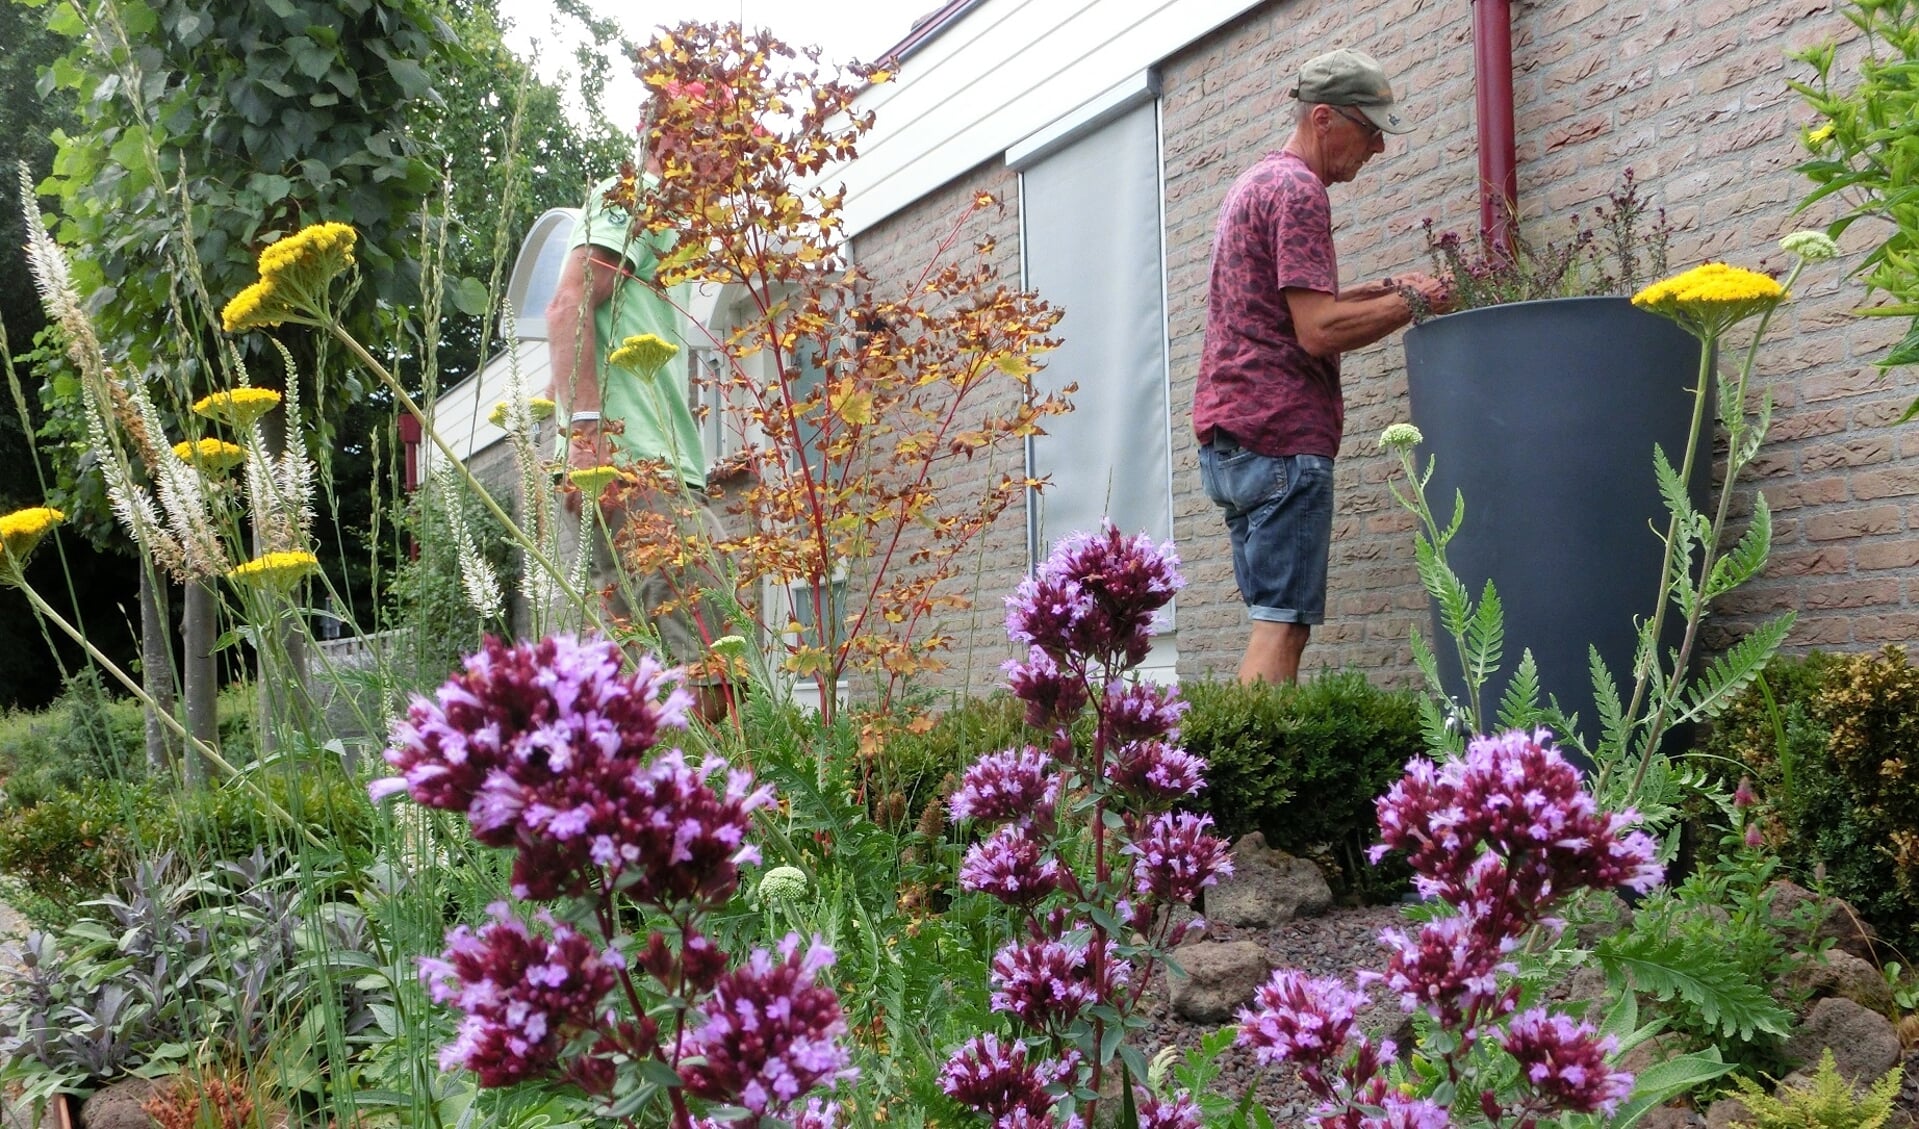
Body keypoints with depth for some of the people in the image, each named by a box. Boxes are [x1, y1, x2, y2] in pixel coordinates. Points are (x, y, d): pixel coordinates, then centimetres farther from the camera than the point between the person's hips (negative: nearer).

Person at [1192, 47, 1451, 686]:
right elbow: (1318, 331, -17)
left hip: (1227, 439, 10)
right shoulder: (1297, 189, -10)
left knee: (1275, 621, 10)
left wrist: (1381, 292, 17)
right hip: (1281, 438, -10)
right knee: (1282, 626, -11)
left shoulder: (1254, 184, 22)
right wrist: (1411, 302, -6)